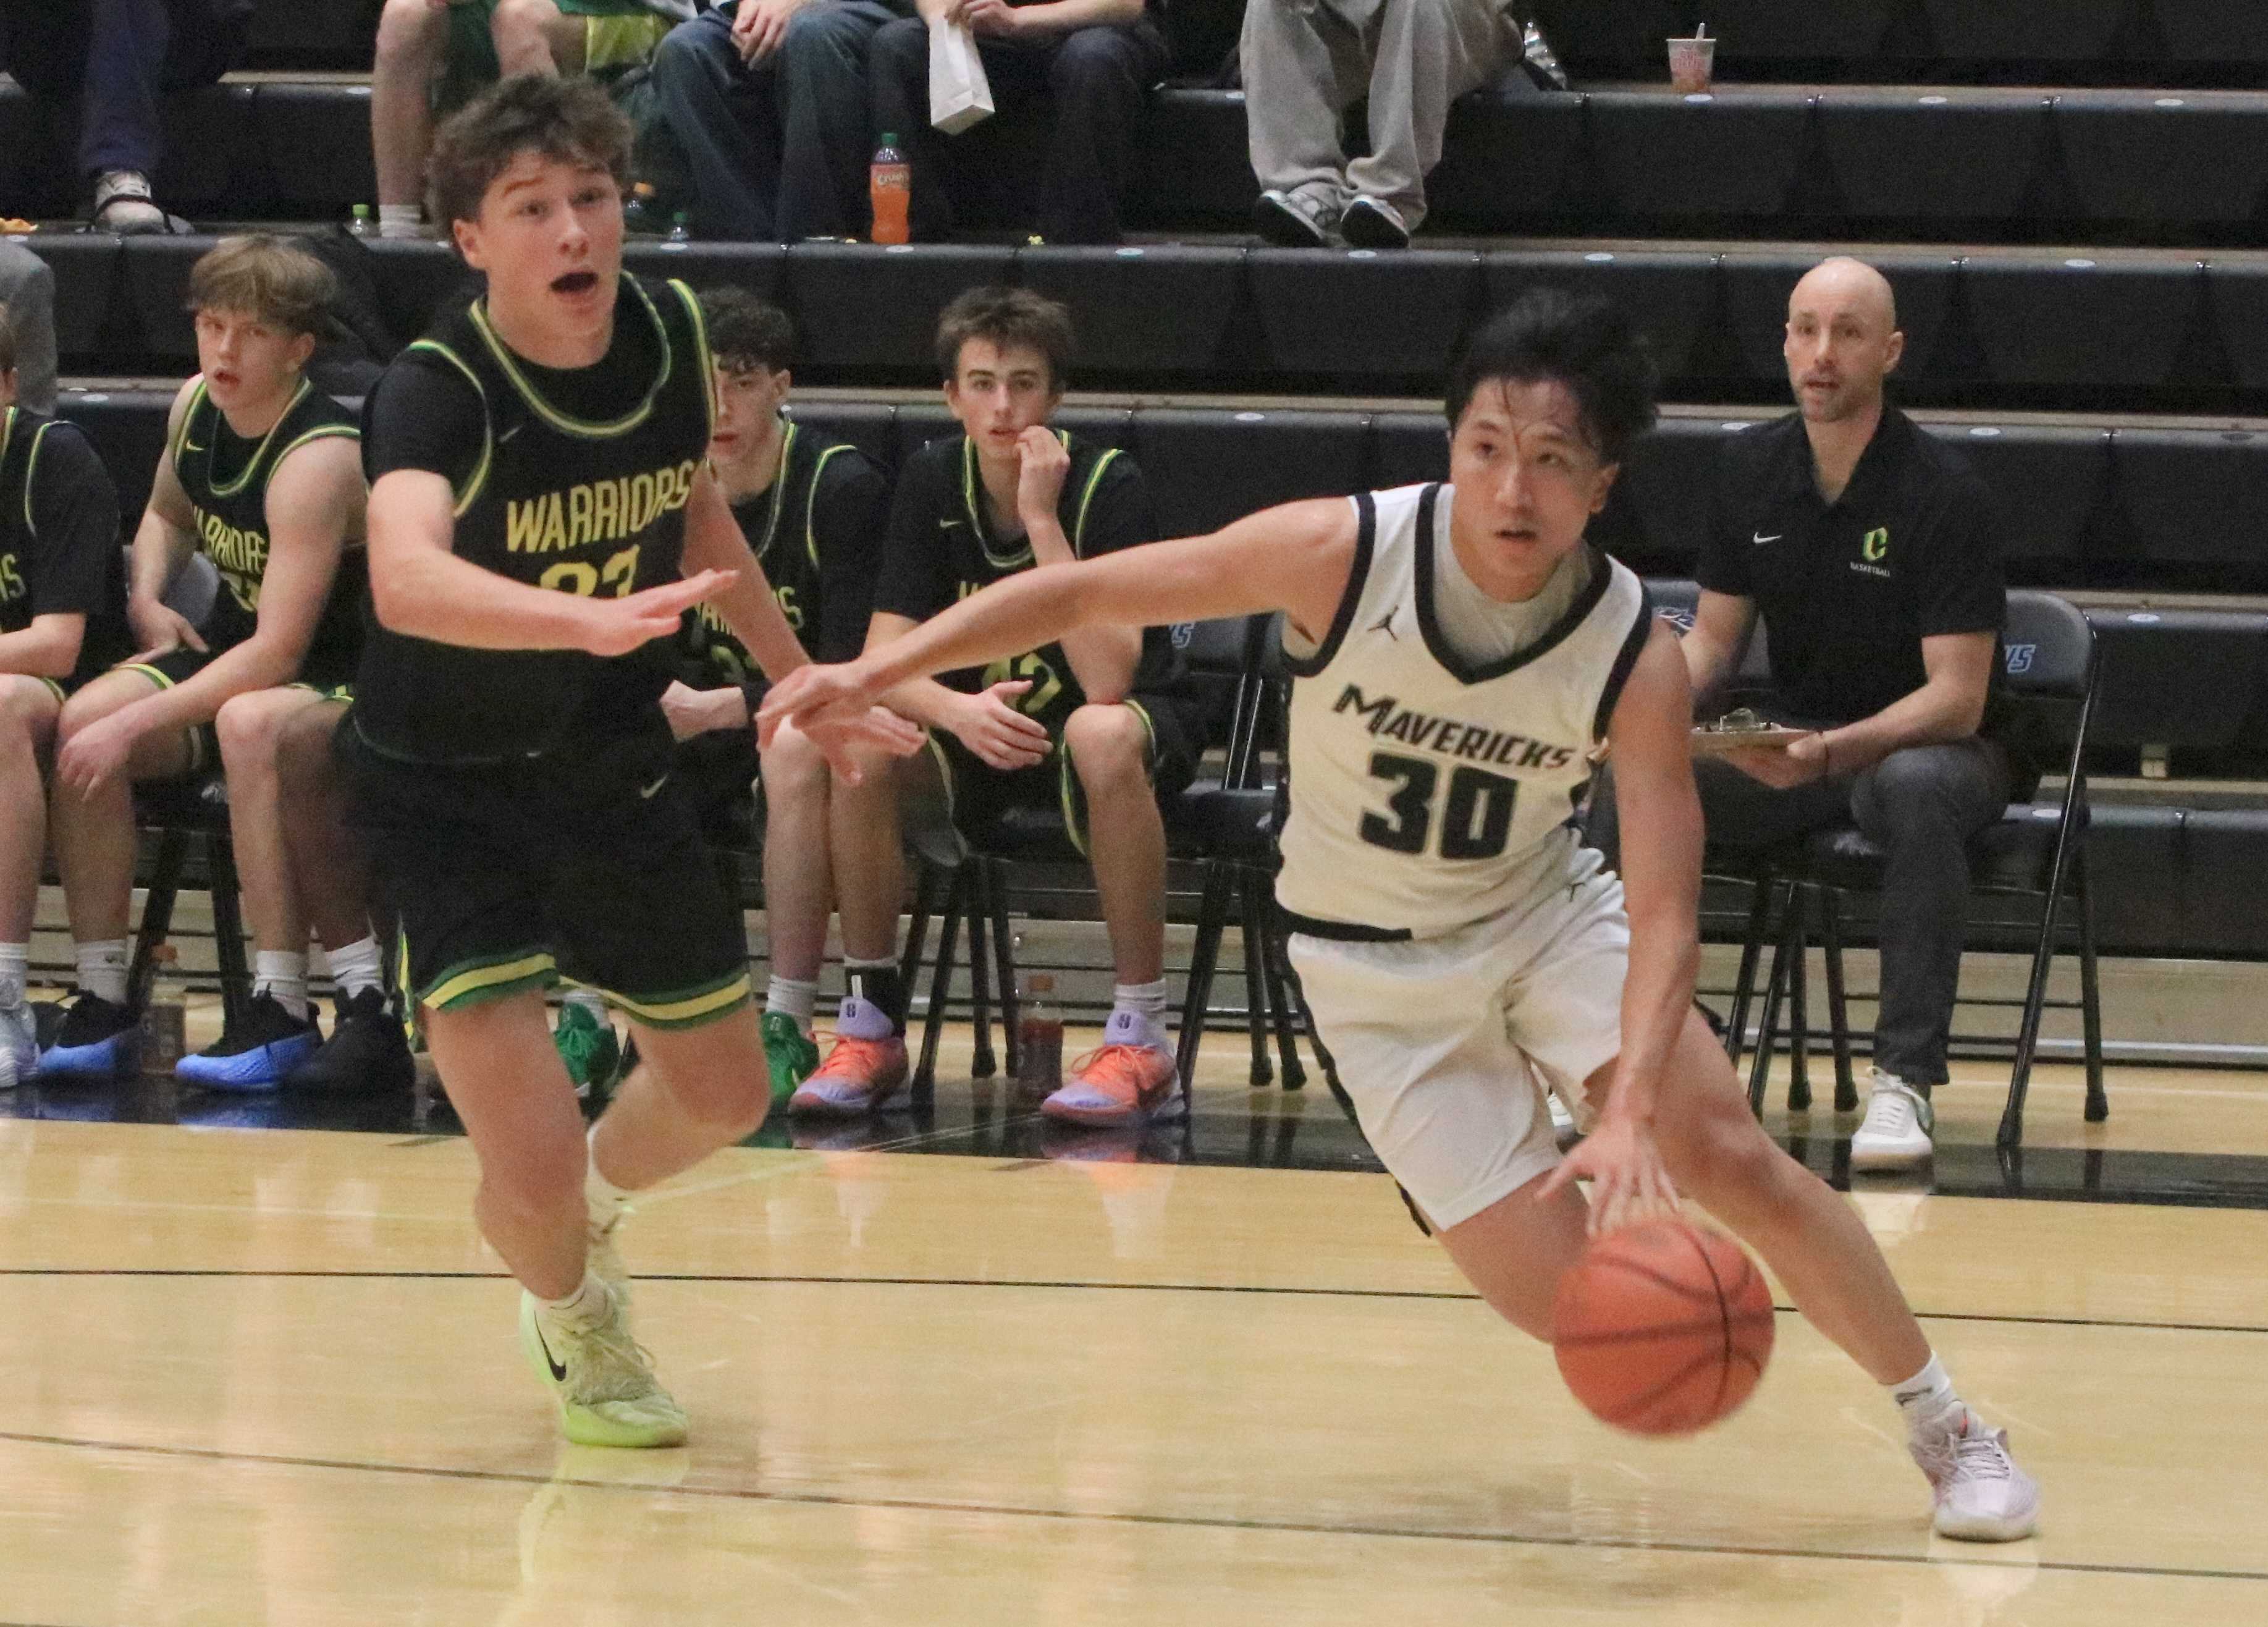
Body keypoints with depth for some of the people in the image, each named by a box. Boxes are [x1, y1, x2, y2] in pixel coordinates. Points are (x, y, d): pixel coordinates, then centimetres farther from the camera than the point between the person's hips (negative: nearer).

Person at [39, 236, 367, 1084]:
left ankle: (280, 1007, -33)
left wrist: (136, 724, -31)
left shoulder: (318, 461, -25)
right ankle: (102, 1002, -13)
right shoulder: (194, 408, 0)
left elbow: (278, 652, -31)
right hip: (232, 647, 8)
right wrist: (146, 602, 5)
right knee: (79, 722, -17)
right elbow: (168, 513, 26)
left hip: (339, 675, -8)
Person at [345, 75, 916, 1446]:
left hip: (615, 765, 6)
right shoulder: (437, 391, -29)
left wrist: (804, 684, 17)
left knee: (724, 1094, 18)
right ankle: (574, 1314, 23)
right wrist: (592, 621, -65)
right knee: (534, 1167, -15)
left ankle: (593, 1206, 54)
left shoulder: (673, 332, -9)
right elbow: (406, 577, -50)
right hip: (446, 790, -6)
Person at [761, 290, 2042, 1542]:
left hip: (1545, 912, 1)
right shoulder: (1344, 554, -26)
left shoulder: (1637, 660, -23)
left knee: (1726, 1153, -16)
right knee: (1560, 1295, -12)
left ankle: (1947, 1427, 3)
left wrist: (1629, 1107, -41)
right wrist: (876, 673, -18)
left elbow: (1664, 907, -26)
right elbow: (1088, 592, -15)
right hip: (1377, 966, -1)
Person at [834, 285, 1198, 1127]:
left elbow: (1106, 680, -31)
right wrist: (958, 709, -35)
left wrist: (1044, 519, -34)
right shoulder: (932, 481, -7)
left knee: (1101, 735, -39)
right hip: (983, 738, 4)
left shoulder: (1108, 486, -20)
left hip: (1132, 725, -4)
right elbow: (883, 661, -13)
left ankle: (1141, 1040, -30)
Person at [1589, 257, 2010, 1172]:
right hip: (1791, 746, 5)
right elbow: (1715, 635, 10)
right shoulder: (1753, 467, 2)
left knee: (1915, 789, -41)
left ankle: (1905, 1078, -37)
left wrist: (1830, 753, -35)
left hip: (1929, 746, -5)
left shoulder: (1943, 493, -16)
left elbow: (1957, 699, -20)